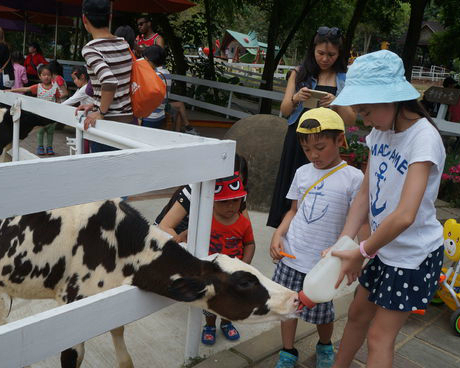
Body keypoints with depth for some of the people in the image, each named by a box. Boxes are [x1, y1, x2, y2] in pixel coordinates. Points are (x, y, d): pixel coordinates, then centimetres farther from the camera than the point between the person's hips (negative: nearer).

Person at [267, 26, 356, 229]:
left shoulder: (345, 81, 6)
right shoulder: (300, 73, 9)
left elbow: (350, 120, 1)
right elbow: (285, 110, 4)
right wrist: (296, 98, -18)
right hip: (297, 140, 1)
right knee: (291, 189, 4)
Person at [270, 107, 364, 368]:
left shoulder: (353, 177, -10)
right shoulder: (303, 173, 4)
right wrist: (278, 235, -3)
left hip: (322, 262, -3)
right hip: (290, 256, 4)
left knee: (321, 312, 13)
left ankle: (325, 346, 45)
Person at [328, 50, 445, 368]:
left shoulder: (424, 138, -25)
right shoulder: (380, 132, -1)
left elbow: (405, 216, -33)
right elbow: (366, 193, -2)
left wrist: (362, 254, -23)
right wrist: (344, 242, -13)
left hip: (415, 254, -7)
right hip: (386, 247, 7)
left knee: (380, 336, 1)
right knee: (358, 313, 20)